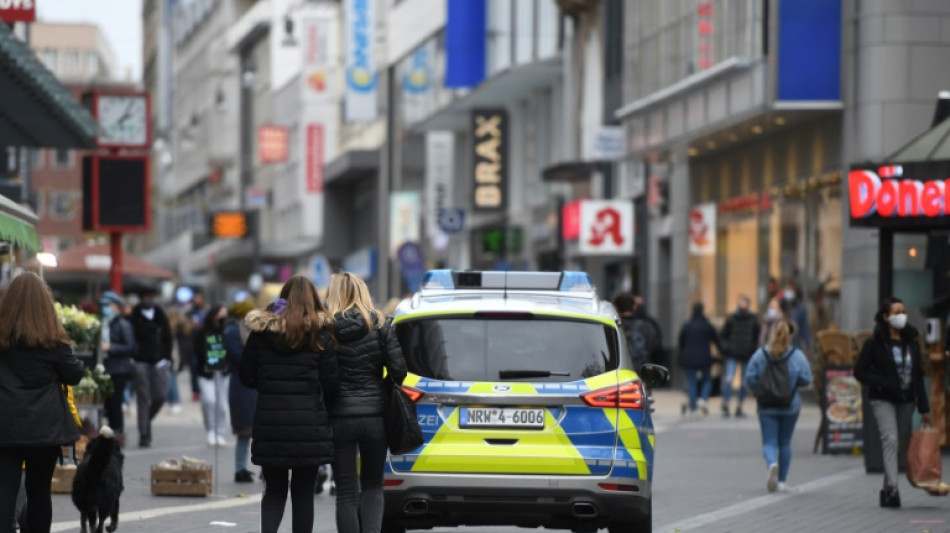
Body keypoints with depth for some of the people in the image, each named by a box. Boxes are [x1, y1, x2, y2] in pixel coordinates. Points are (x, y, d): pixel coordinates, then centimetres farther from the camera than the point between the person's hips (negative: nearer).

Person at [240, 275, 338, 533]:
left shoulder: (261, 331, 1)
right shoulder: (319, 334, -5)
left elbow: (247, 377, 5)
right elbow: (331, 383, -5)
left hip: (269, 425, 2)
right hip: (309, 425, -2)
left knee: (274, 490, 12)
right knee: (303, 493, 7)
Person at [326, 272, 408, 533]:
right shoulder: (379, 324, -1)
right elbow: (398, 369, -5)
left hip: (339, 415, -1)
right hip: (374, 413, 1)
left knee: (346, 492, 5)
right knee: (372, 487, 15)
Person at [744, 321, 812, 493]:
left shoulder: (760, 354, -6)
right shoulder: (797, 356, -8)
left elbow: (750, 378, -8)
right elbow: (806, 379, -11)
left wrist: (759, 392, 10)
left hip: (767, 406, -1)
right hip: (790, 407, 1)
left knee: (769, 442, 1)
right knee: (785, 442, 14)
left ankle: (772, 463, -31)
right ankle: (782, 481, 17)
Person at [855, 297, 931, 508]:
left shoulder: (912, 342, 10)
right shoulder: (874, 343, -4)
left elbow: (918, 376, 13)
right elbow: (860, 372, -3)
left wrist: (924, 408, 8)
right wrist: (884, 384, -17)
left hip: (906, 401, 5)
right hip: (883, 401, -5)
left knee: (902, 446, 6)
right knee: (890, 440, -20)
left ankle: (887, 490, 17)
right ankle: (892, 487, -30)